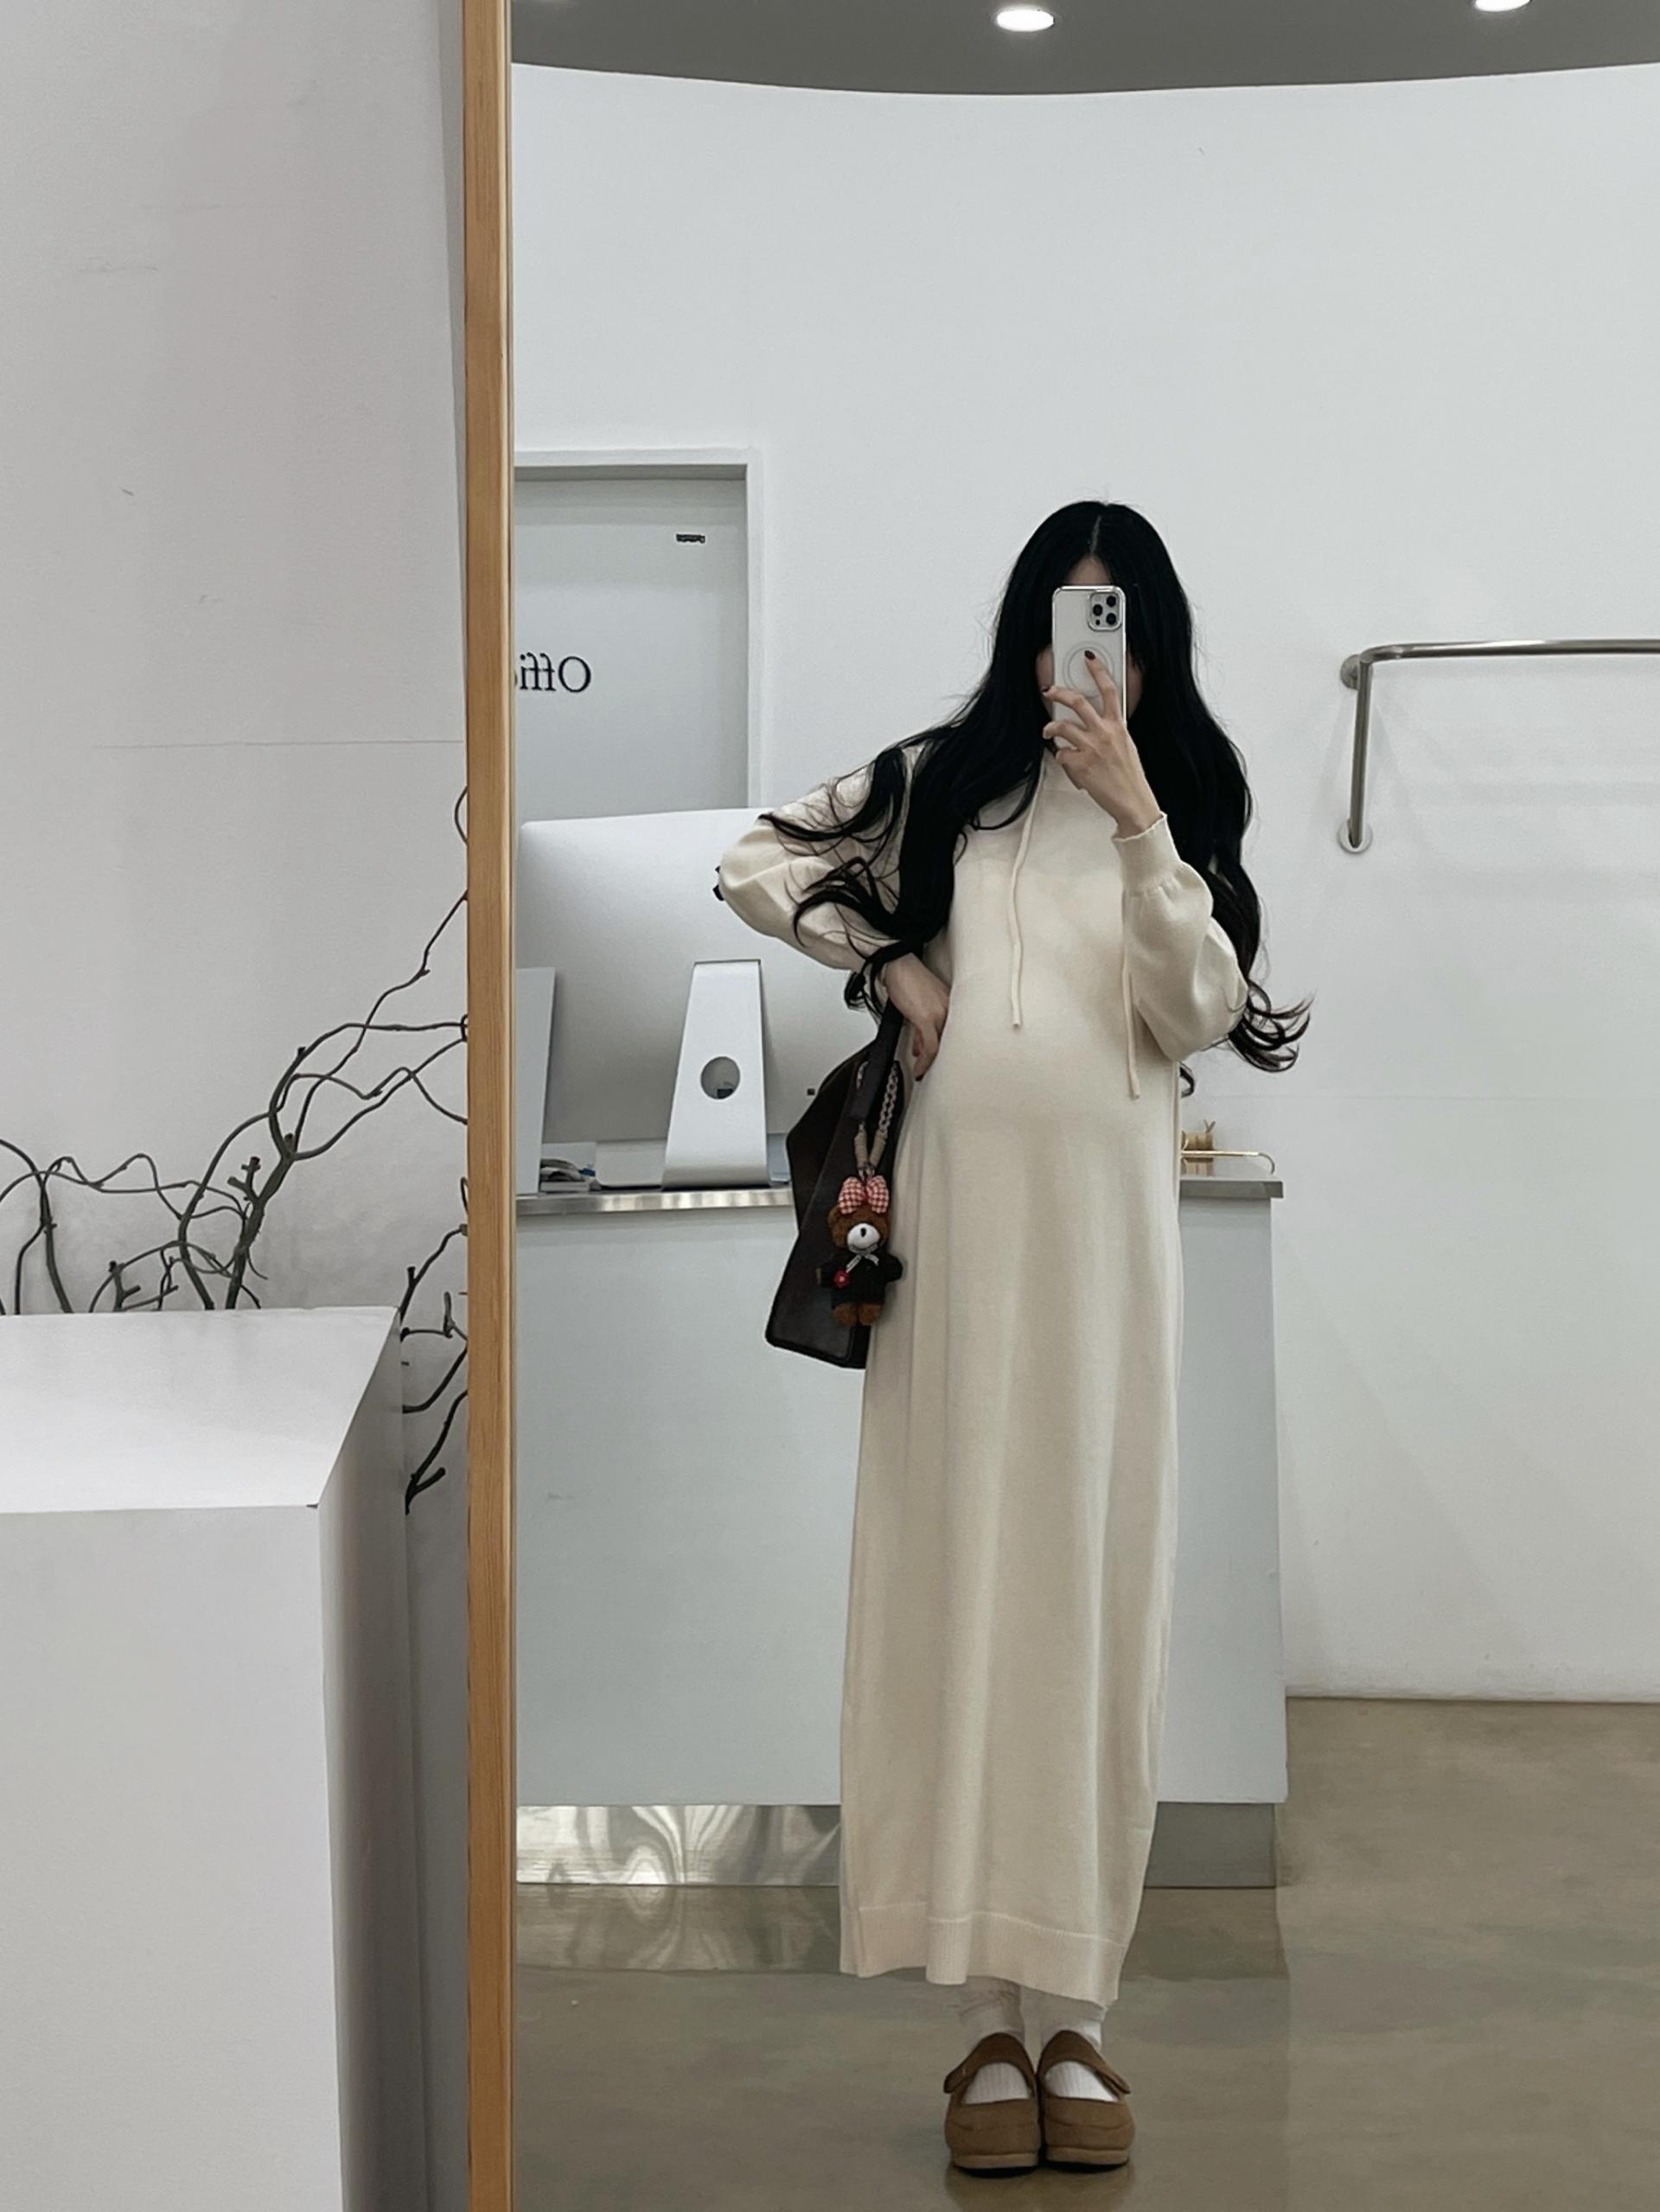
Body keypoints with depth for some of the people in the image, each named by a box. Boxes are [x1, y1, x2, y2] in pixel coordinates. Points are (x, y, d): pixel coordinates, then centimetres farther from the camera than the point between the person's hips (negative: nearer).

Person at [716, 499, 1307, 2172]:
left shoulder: (1182, 809, 9)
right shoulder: (941, 783, 7)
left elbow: (1203, 1011, -6)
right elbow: (752, 866, 12)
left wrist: (1136, 815, -14)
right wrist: (889, 965, 1)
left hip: (1106, 1230, 1)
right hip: (959, 1224, -1)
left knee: (1092, 1604, 2)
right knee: (962, 1593, -1)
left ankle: (1072, 2015, 11)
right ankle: (991, 2021, 6)